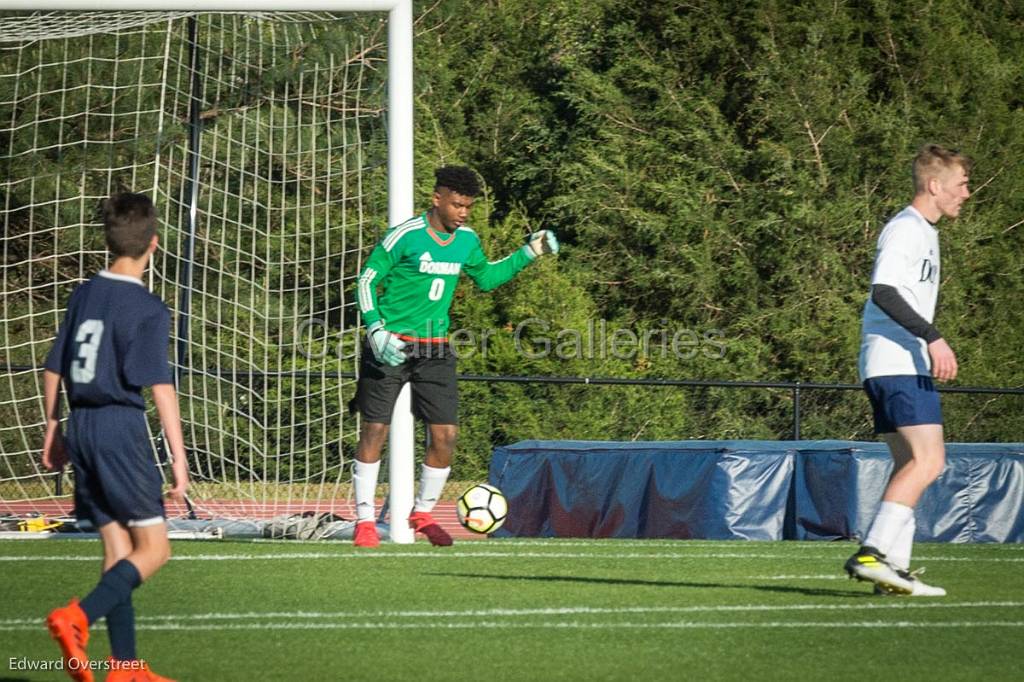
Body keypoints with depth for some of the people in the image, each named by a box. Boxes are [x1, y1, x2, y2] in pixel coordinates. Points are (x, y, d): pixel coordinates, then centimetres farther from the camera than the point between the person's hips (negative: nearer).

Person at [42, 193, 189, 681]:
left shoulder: (83, 295, 9)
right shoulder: (149, 310, -10)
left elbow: (53, 371, 14)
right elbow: (160, 387, -15)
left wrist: (52, 433, 25)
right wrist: (179, 456, -13)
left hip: (81, 427, 7)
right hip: (122, 426, -7)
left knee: (116, 546, 11)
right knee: (153, 548, -1)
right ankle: (77, 618, -21)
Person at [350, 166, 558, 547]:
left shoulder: (467, 240, 5)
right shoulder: (405, 236, -12)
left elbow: (485, 278, 23)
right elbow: (367, 280, -7)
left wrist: (528, 254, 14)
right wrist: (376, 329, -18)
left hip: (434, 350, 5)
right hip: (391, 345, -5)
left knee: (445, 435, -2)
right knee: (375, 431, -4)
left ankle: (423, 514, 16)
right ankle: (365, 520, 6)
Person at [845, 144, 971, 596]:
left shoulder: (924, 232, 22)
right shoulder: (904, 229, -10)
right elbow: (883, 292, -22)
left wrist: (932, 350, 26)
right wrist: (933, 338, -26)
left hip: (906, 365, 11)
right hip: (898, 363, -11)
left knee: (911, 465, 8)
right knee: (927, 461, -18)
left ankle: (894, 568, 7)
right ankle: (871, 554, -23)